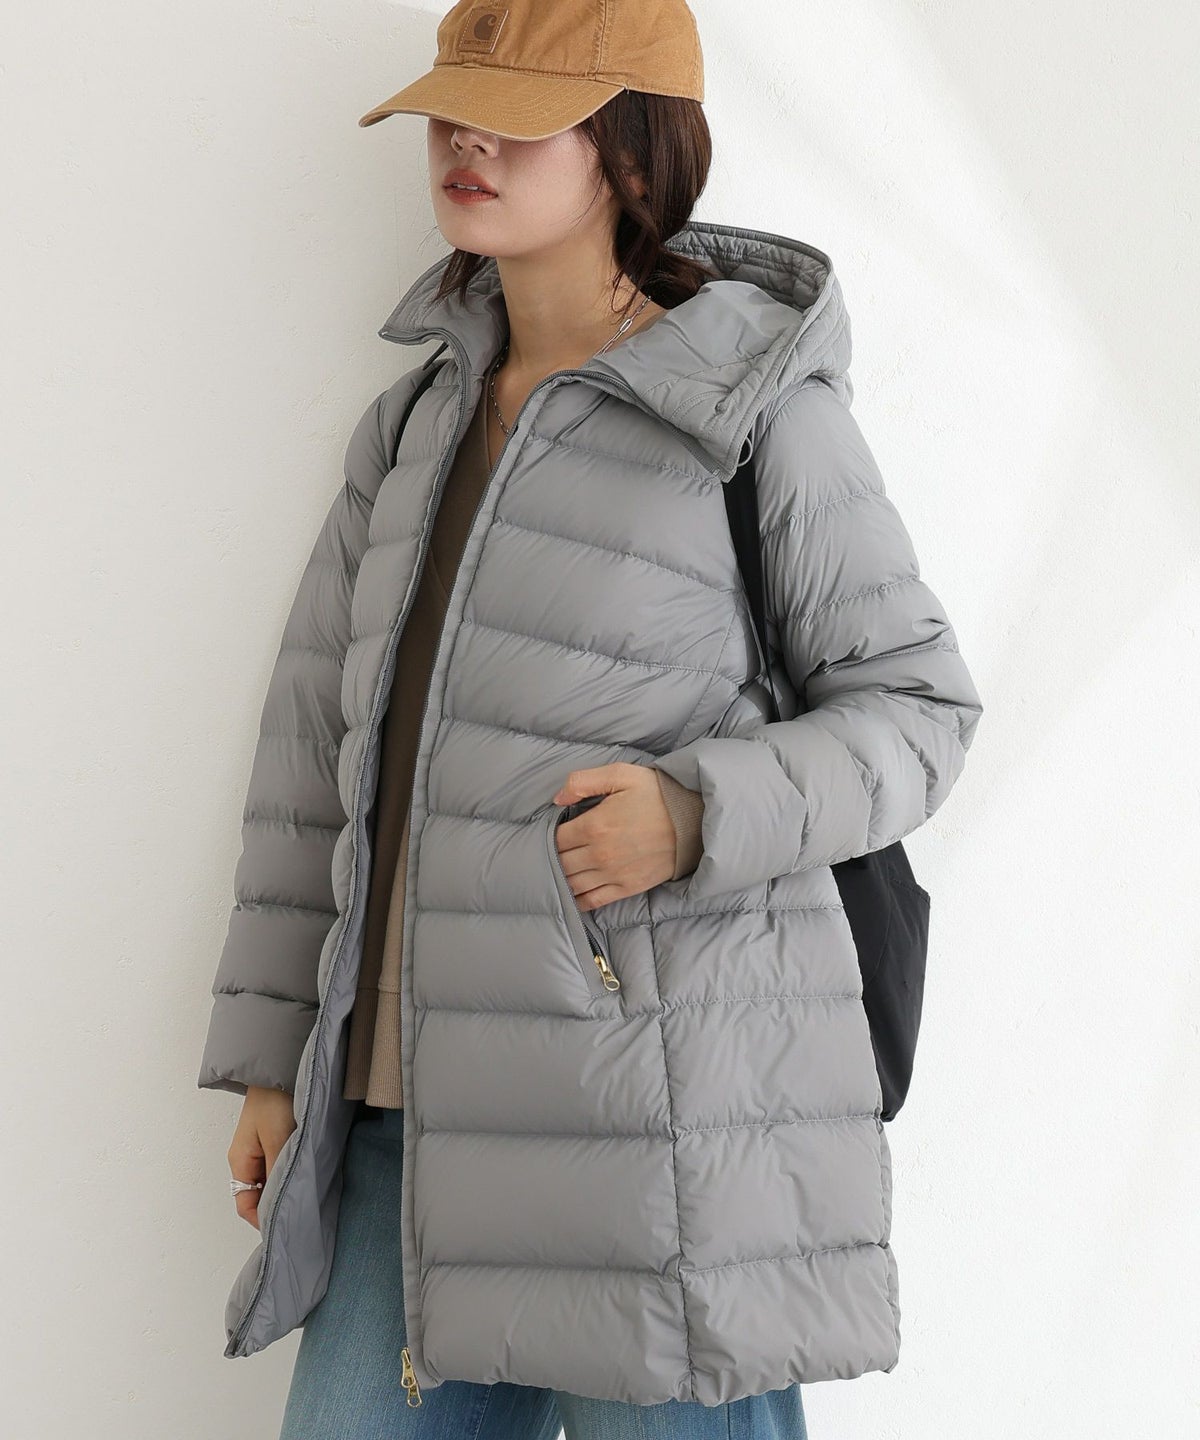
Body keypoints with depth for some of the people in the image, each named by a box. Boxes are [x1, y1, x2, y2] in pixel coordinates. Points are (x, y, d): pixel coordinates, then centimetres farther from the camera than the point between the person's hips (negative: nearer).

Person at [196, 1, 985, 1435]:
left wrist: (703, 809, -18)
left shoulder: (758, 410, -4)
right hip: (419, 1114, 6)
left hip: (660, 1114, -5)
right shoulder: (413, 425, 13)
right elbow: (318, 745, 14)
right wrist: (269, 1056, 12)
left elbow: (914, 702, 0)